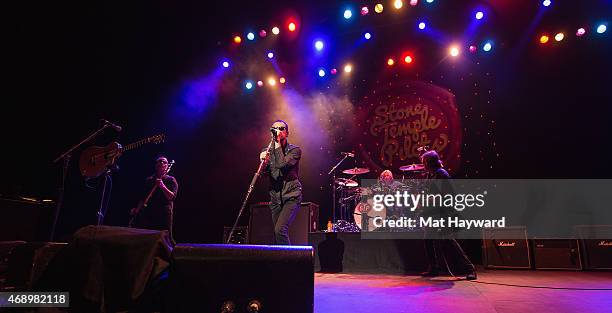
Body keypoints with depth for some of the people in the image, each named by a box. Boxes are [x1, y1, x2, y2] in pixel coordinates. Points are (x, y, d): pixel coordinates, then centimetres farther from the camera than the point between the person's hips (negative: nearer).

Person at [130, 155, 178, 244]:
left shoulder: (171, 180, 5)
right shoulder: (149, 180, 18)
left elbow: (172, 197, -10)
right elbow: (143, 198, 23)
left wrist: (162, 186, -21)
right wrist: (137, 209, 11)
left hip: (163, 214, -4)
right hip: (148, 214, 4)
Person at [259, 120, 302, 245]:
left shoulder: (295, 150, -3)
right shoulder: (267, 151, 9)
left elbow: (282, 164, -21)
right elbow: (266, 174, 1)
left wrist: (278, 144, -14)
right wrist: (264, 162, -17)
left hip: (291, 197, -5)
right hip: (275, 198, 5)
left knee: (280, 229, -21)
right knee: (278, 232, 9)